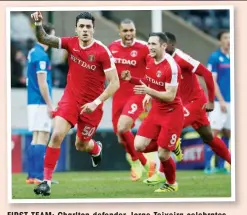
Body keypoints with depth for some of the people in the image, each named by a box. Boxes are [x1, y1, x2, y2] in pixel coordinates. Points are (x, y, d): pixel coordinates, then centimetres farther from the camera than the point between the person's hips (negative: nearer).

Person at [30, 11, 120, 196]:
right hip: (70, 98, 2)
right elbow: (44, 39, -13)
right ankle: (46, 180, -11)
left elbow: (115, 83, -17)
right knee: (57, 135, -17)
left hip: (91, 104, -2)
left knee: (81, 145, 13)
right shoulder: (71, 43, -6)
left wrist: (96, 102, -24)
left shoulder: (102, 52, -17)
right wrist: (38, 25, -34)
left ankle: (96, 148, 52)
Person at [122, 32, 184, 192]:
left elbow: (170, 96, -23)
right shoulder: (149, 61, 1)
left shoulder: (171, 66, -23)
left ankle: (171, 184, 21)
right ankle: (170, 146, 21)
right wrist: (131, 79, -1)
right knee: (139, 146, -4)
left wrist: (148, 91, -35)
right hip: (156, 111, 7)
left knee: (163, 155, -6)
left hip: (172, 113, -7)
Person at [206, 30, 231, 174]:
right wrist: (221, 100, -15)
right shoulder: (215, 58, -5)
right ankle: (208, 166, -6)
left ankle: (221, 165, 11)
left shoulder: (232, 58, 12)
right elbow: (212, 81, -10)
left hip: (231, 102, 6)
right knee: (214, 132, -9)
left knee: (227, 133, 6)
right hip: (219, 102, -6)